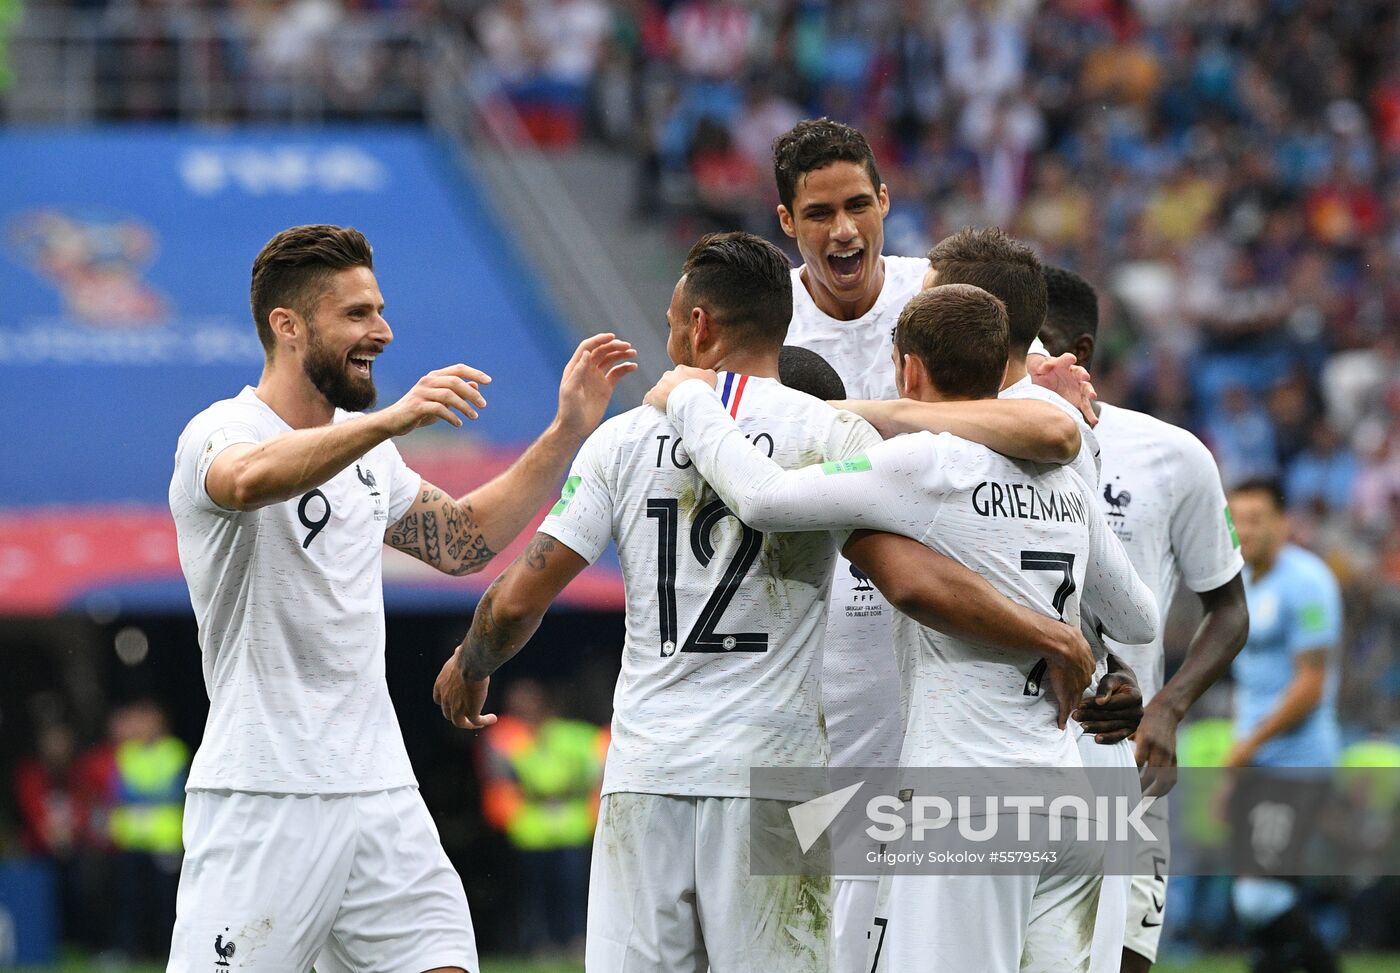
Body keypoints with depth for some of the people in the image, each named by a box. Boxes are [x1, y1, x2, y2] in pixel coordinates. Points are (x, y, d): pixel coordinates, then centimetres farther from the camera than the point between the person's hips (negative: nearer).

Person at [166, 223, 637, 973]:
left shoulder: (364, 447, 16)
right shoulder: (222, 432, -10)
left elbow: (460, 540, 29)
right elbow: (250, 481, -34)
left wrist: (566, 434, 20)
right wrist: (390, 420, -47)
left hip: (381, 796, 7)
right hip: (263, 800, -7)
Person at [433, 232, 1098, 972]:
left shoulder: (626, 438, 5)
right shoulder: (831, 435, -1)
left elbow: (518, 601, 6)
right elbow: (913, 582, -14)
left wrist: (469, 668, 26)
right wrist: (1048, 636, -2)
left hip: (644, 775, 2)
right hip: (773, 772, -2)